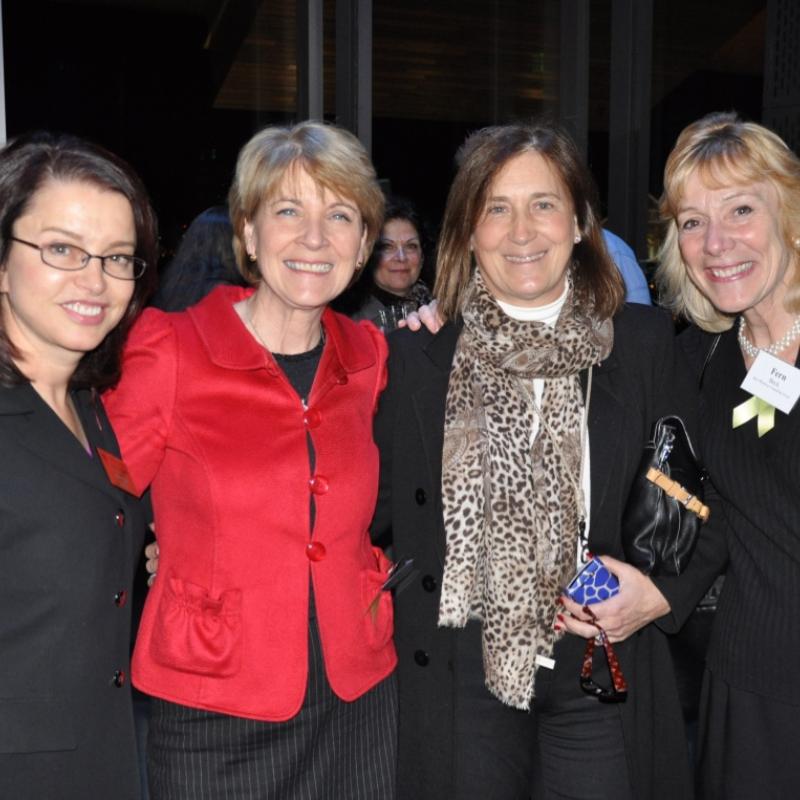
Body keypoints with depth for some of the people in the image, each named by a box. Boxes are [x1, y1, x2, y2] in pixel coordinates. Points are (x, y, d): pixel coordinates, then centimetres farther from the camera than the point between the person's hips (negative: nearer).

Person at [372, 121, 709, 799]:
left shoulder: (646, 342, 0)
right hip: (459, 684, 0)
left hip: (605, 676, 1)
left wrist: (661, 594, -8)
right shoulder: (415, 355, -1)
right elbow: (383, 507, 4)